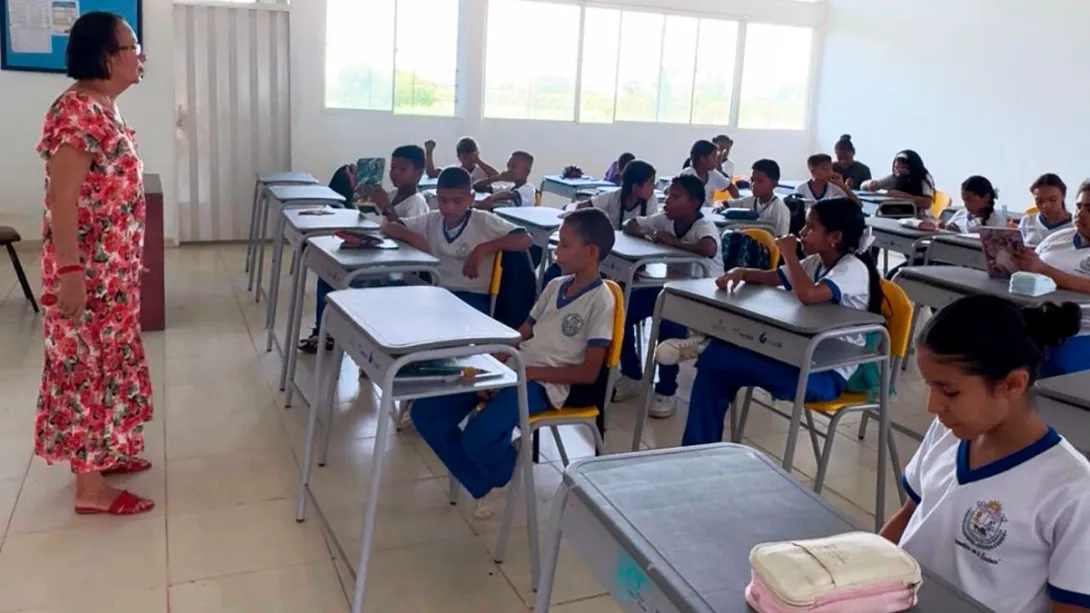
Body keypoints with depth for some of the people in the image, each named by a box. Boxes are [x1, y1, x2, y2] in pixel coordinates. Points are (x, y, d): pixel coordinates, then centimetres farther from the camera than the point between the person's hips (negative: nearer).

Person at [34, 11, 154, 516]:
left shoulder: (103, 108, 11)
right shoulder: (78, 111, -20)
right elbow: (61, 198, -23)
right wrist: (69, 273, -24)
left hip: (112, 266, 10)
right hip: (87, 269, -10)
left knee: (106, 360, 18)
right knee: (87, 365, -1)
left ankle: (102, 454, 34)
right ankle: (90, 488, 10)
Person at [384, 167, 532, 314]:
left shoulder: (484, 221, -6)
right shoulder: (432, 220, 8)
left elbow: (525, 240, -14)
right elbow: (388, 228, 13)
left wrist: (483, 248, -21)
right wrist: (414, 238, -6)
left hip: (473, 297, -4)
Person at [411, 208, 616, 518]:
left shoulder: (601, 301, -9)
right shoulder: (555, 286, 14)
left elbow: (588, 373, -12)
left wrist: (533, 372, -17)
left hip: (544, 384, -8)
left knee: (478, 436, -31)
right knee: (425, 412, -5)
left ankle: (513, 475, 6)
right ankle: (481, 486, 9)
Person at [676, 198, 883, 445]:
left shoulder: (853, 269, -16)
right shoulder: (816, 262, 11)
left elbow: (808, 295, -35)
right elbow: (770, 278, 15)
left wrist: (789, 254, -20)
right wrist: (741, 272, -7)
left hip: (828, 373, -8)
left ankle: (707, 347, 2)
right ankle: (699, 452, 2)